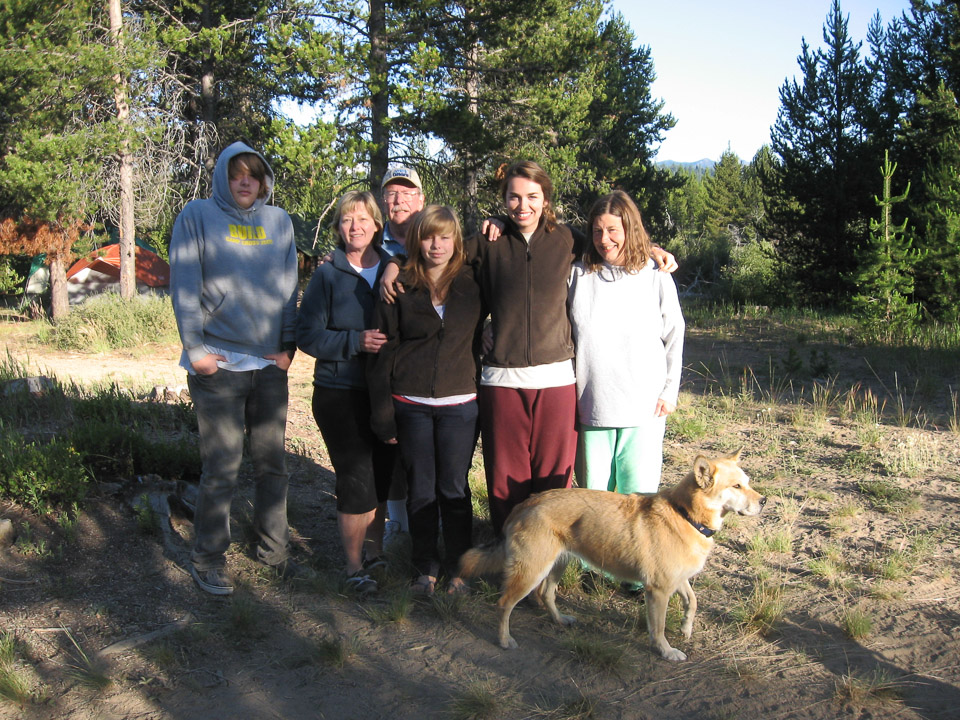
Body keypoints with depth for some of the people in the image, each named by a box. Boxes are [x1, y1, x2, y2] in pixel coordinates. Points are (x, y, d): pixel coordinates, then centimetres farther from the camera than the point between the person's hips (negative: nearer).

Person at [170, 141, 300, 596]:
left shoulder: (279, 221, 12)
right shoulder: (197, 217, 1)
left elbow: (288, 286, 13)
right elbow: (184, 286, -3)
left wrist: (288, 345, 5)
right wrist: (195, 348, -10)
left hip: (270, 364, 4)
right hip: (218, 364, -4)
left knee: (273, 463, 11)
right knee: (221, 468, -3)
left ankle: (273, 548, 26)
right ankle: (208, 561, 11)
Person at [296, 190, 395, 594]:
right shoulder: (327, 275, 0)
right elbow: (307, 335, -6)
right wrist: (356, 341, -18)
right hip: (340, 394, -3)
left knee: (382, 476, 9)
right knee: (356, 479, -6)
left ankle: (374, 548, 30)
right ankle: (354, 566, 11)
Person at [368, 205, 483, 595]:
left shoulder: (472, 283, 4)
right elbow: (384, 351, 1)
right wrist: (383, 413, -4)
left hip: (459, 405, 0)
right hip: (411, 406, 0)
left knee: (454, 489, 6)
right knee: (420, 490, 9)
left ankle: (458, 567, 21)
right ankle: (425, 568, 23)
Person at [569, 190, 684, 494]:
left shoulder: (656, 277, 2)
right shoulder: (577, 275, 2)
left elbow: (674, 337, 8)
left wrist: (670, 391, 4)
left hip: (645, 409, -1)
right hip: (592, 407, 1)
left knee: (639, 494, 3)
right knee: (593, 495, 8)